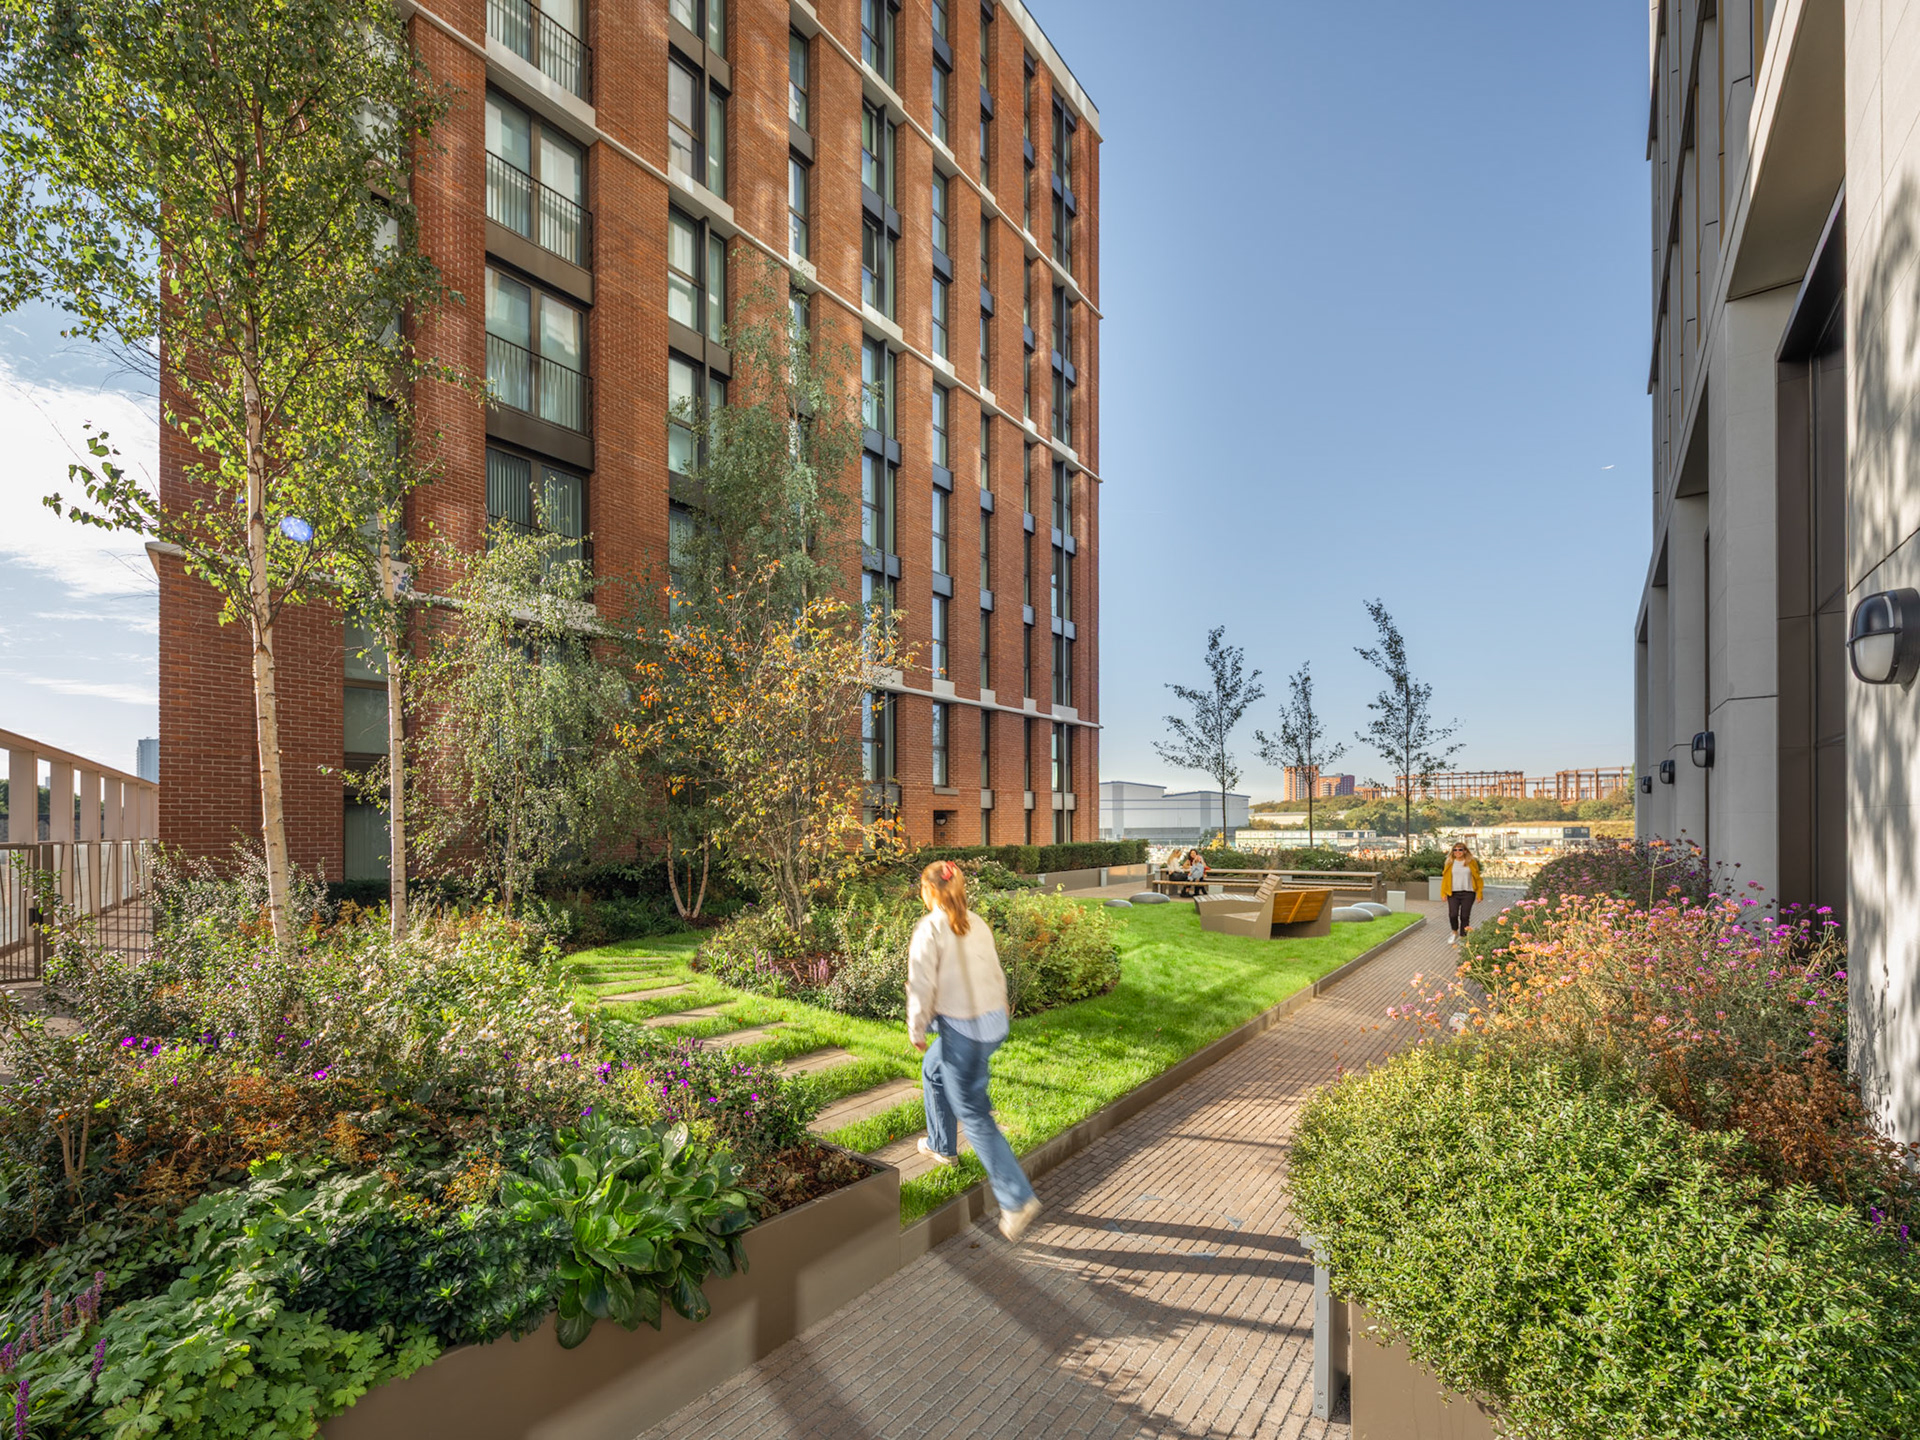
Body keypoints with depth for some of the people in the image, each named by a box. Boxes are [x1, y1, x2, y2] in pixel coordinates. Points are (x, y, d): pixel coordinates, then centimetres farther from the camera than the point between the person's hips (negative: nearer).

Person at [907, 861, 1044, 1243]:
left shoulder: (930, 928, -15)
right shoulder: (977, 924, 5)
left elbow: (923, 986, -15)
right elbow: (996, 975, 12)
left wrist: (916, 1031, -1)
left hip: (962, 1030, -8)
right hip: (993, 1022, 8)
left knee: (973, 1115, 3)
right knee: (932, 1070, 31)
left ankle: (1017, 1198, 2)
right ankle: (941, 1146, 46)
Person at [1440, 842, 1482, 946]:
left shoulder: (1472, 863, 3)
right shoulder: (1450, 863, 5)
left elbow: (1477, 878, 4)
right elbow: (1445, 878, 5)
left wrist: (1479, 893, -1)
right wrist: (1444, 893, -1)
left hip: (1468, 893, 0)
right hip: (1453, 893, 1)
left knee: (1465, 916, 1)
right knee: (1453, 915, -10)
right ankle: (1455, 933, 18)